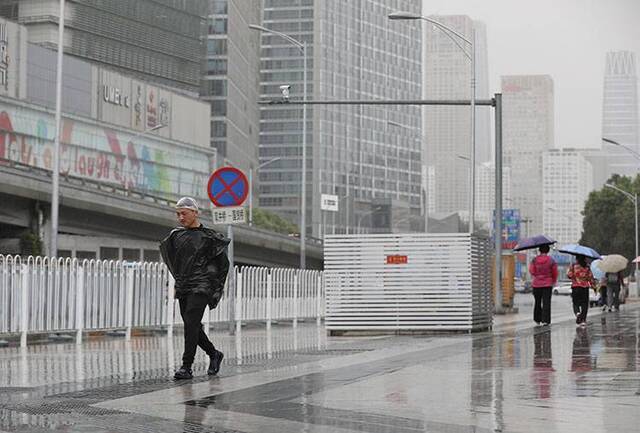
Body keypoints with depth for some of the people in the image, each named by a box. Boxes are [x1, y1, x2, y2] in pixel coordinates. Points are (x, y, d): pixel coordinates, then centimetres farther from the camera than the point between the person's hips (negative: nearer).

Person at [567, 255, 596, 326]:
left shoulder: (573, 266, -4)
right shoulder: (587, 266, 3)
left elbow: (569, 275, -8)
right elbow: (590, 277, 4)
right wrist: (593, 285, 10)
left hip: (575, 286, -1)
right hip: (585, 286, 1)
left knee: (576, 303, 6)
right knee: (584, 304, 6)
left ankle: (577, 312, -24)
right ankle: (583, 320, 1)